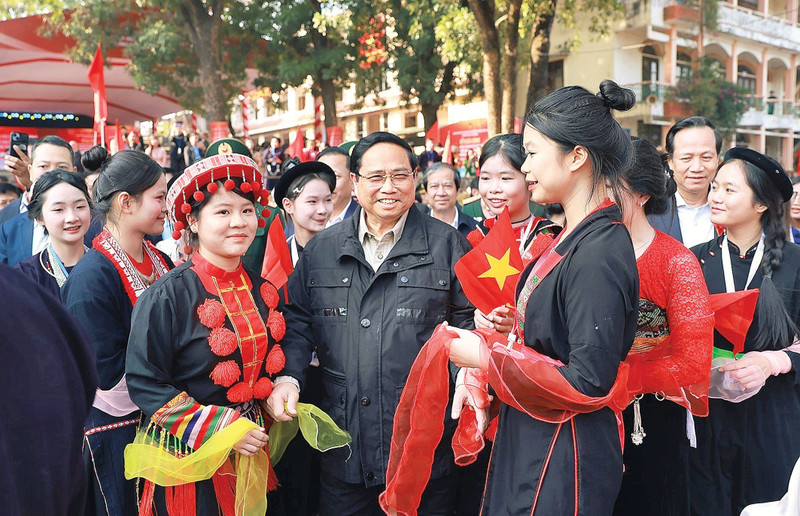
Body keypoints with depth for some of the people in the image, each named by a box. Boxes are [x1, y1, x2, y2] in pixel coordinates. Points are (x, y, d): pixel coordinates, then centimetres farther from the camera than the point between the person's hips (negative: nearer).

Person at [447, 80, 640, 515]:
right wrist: (498, 339, 0)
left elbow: (589, 382, -25)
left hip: (562, 462, -9)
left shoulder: (598, 254, -23)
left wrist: (488, 357, -18)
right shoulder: (572, 238, 7)